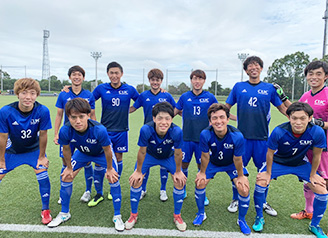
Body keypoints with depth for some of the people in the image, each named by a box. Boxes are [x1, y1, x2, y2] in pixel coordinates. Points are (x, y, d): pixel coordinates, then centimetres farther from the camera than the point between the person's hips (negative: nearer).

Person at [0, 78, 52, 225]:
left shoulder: (43, 111, -28)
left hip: (34, 149, -1)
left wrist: (41, 156, -8)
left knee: (43, 176, -10)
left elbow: (42, 135, -17)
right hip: (12, 150, 1)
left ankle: (45, 210, 10)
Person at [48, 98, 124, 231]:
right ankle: (64, 214, 28)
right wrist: (69, 167, 0)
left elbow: (107, 150, -26)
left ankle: (117, 216, 8)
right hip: (82, 153, 3)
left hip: (101, 153, -3)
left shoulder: (99, 130, -44)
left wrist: (109, 168, -13)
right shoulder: (65, 131, -34)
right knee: (66, 177, 3)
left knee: (113, 178, -13)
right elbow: (66, 150, -13)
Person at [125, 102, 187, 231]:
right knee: (135, 181, -6)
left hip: (168, 156, 1)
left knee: (180, 181, -5)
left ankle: (177, 216, 21)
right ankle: (134, 215, 21)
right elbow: (142, 152, -22)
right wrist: (138, 171, -9)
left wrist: (178, 171, -7)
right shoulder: (146, 129, -38)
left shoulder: (176, 131, -38)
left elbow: (177, 153, -20)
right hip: (149, 155, 0)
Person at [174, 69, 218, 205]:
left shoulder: (210, 97, -1)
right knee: (184, 164, 9)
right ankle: (182, 190, 32)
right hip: (186, 137, 1)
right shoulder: (184, 97, 2)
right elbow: (174, 112, 13)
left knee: (202, 166, 9)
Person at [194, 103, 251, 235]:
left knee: (244, 189, -12)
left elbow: (237, 160, -19)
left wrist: (240, 176, -6)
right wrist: (202, 172, -4)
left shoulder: (237, 136, -36)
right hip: (213, 163, 1)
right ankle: (201, 213, 23)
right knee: (200, 183, -7)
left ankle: (241, 220, 18)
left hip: (232, 164, -1)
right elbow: (205, 156, -15)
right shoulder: (205, 134, -33)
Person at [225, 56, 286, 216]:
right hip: (242, 136, -1)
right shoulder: (238, 87, 5)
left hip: (262, 137, 1)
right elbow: (225, 108, 12)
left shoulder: (269, 88, 7)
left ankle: (263, 202, 32)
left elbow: (283, 109, 11)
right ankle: (236, 200, 27)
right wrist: (234, 117, -3)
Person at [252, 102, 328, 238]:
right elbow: (270, 153, -16)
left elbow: (316, 155, -11)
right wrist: (268, 173, -7)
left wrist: (313, 175, 0)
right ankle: (259, 218, 8)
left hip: (301, 164, 2)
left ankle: (314, 225, 24)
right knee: (260, 182, -18)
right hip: (278, 161, -2)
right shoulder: (279, 132, -33)